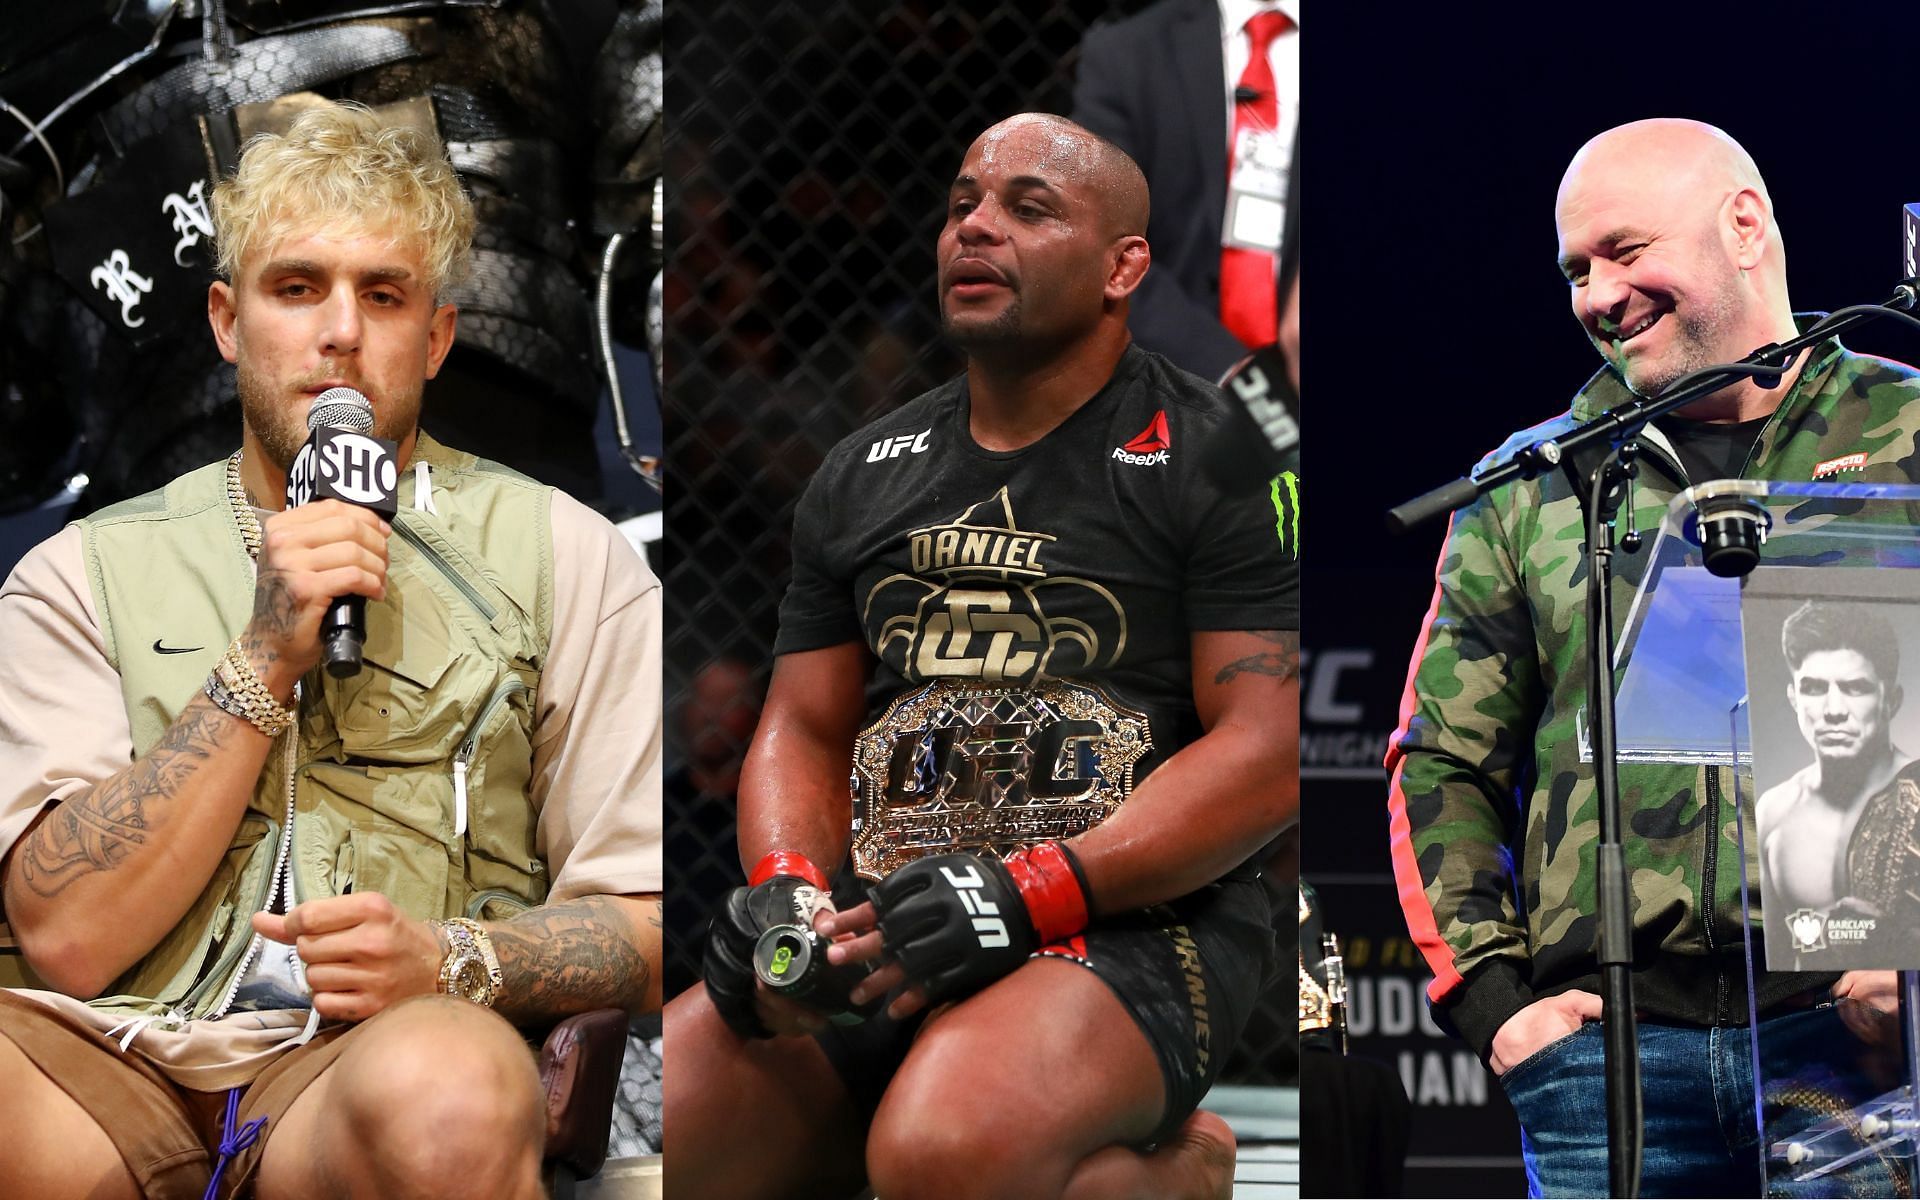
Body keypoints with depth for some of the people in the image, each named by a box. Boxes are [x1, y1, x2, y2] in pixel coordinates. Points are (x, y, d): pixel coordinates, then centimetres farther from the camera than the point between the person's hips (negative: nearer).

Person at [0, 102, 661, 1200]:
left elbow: (642, 927, 13)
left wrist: (455, 960, -8)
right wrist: (265, 662, -2)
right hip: (118, 1053, -1)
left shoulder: (563, 557, 16)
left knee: (449, 1094, -38)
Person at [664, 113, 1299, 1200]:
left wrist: (1024, 896, -18)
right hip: (884, 924, 5)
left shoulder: (1215, 459, 1)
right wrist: (784, 888, -2)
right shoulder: (866, 475, 20)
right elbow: (803, 728, 21)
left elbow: (1268, 754, -7)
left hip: (1135, 919, -5)